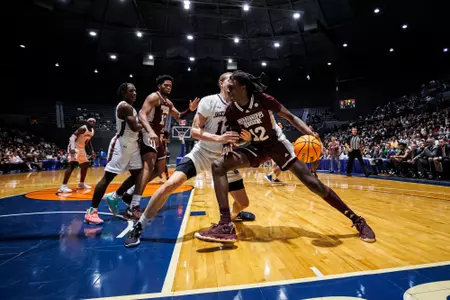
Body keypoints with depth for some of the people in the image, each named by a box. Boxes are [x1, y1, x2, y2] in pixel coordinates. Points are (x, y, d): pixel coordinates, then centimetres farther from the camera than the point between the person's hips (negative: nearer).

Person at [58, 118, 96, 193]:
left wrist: (92, 150, 18)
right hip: (75, 147, -10)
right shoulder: (83, 128, -19)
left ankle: (81, 184, 25)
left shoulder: (92, 131, 9)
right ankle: (63, 186, -25)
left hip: (81, 148, 10)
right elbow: (72, 137, -28)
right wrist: (72, 147, -43)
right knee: (72, 164, -23)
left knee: (85, 165, 13)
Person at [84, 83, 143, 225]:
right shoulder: (124, 106, -14)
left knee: (137, 174, 12)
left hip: (132, 144, 10)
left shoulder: (131, 108, 18)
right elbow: (134, 127, -23)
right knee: (108, 177, -8)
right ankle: (92, 211, -1)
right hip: (121, 144, -10)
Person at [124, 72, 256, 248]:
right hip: (202, 153, -4)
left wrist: (245, 136, -13)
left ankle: (235, 214, 45)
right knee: (171, 184, -25)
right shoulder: (209, 101, -10)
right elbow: (194, 131, -15)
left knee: (243, 202, 5)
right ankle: (139, 227, -6)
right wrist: (219, 138, -30)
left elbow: (238, 136, 12)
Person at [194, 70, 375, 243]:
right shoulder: (231, 112, -11)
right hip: (256, 147, 3)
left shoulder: (263, 99, -20)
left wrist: (311, 135, -31)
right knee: (218, 165, -19)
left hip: (276, 142, -3)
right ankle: (226, 225, -24)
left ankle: (357, 220, 5)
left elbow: (290, 117, -16)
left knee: (309, 180, -14)